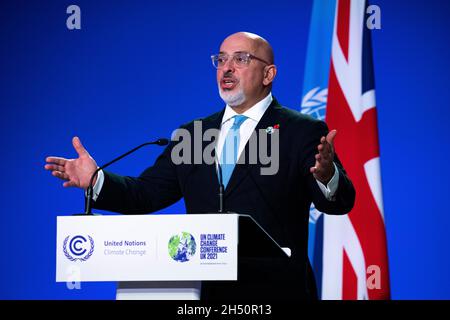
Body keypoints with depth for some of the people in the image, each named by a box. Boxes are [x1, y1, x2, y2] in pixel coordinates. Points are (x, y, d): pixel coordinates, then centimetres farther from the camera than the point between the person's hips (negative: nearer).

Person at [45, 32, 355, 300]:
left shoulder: (303, 131, -1)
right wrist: (96, 179, -7)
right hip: (204, 290, 4)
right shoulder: (191, 135, 14)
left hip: (275, 292, -4)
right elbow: (146, 193, 11)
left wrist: (327, 176, -37)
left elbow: (339, 202, -13)